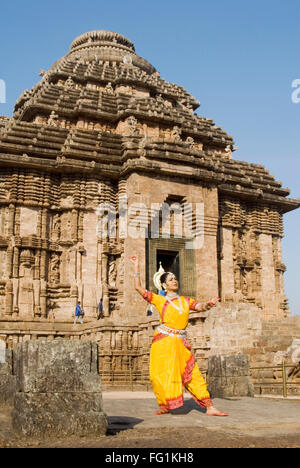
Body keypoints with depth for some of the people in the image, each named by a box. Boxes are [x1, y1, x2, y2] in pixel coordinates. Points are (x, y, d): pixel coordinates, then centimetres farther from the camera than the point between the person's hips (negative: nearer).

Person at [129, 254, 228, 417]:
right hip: (163, 342, -2)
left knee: (192, 374, 1)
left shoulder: (186, 301, 15)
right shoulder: (159, 300, 5)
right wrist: (136, 265, 1)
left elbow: (201, 307, 2)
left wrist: (209, 304, -20)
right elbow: (138, 287, 0)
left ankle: (210, 408, 1)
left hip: (181, 343, 2)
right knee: (163, 375, -1)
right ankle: (165, 406, 14)